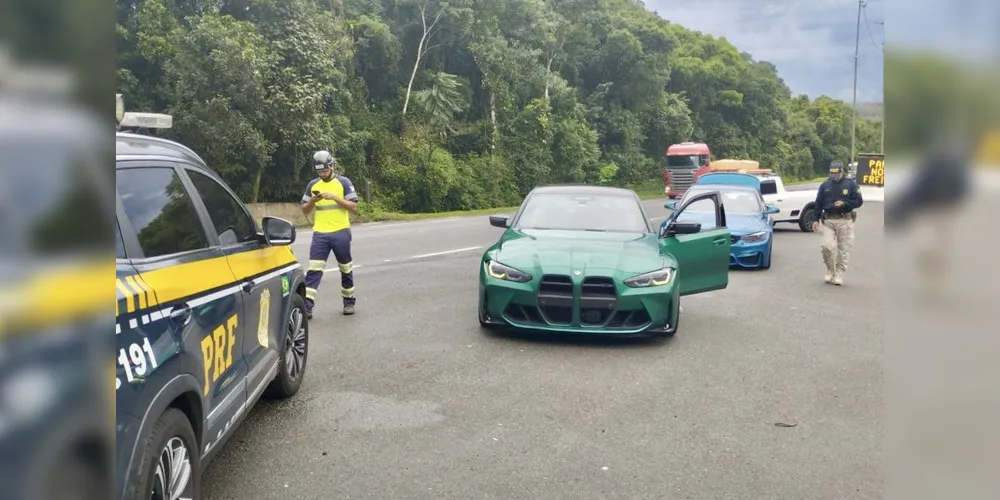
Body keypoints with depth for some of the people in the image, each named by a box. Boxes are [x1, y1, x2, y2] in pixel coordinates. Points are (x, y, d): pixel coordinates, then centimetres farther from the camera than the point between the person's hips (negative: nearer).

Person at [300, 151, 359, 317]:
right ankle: (307, 306, -9)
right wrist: (313, 200, -9)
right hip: (320, 234, 2)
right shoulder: (313, 185, 9)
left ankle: (349, 302, 25)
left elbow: (354, 207, -7)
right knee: (314, 270, -7)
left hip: (341, 233, -2)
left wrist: (334, 197, -18)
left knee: (346, 269, 10)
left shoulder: (344, 182, -2)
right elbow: (305, 210, 12)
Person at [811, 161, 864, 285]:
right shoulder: (825, 185, 7)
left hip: (845, 221, -1)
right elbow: (818, 203, 12)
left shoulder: (851, 184, 1)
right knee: (827, 246, -11)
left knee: (843, 250, 0)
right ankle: (830, 271, 10)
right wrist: (816, 219, 6)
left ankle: (839, 275, 9)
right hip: (828, 220, 1)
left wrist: (844, 203, -16)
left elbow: (859, 201, 0)